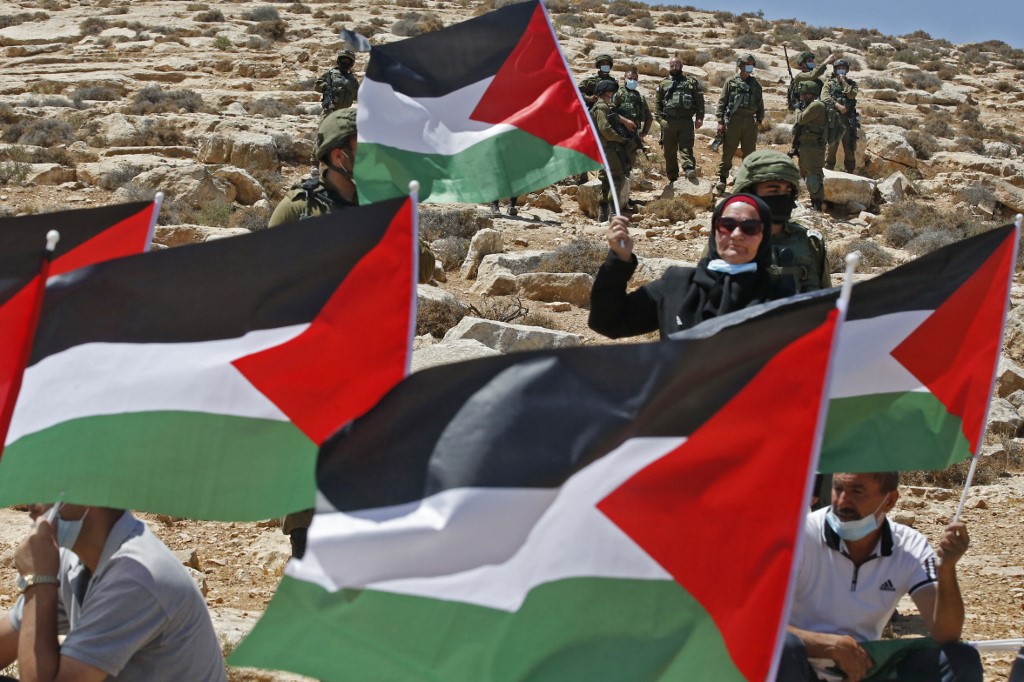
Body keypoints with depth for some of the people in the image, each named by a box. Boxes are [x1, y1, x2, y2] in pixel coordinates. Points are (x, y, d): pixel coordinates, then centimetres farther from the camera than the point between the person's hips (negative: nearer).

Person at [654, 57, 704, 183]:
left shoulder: (692, 82, 11)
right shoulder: (663, 84, 16)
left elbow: (699, 100, 6)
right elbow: (657, 103, 12)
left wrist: (699, 118, -4)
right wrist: (660, 118, -1)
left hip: (686, 121, -2)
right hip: (668, 122, 2)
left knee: (686, 148, -14)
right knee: (670, 151, 5)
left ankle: (689, 169, -28)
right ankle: (672, 179, 11)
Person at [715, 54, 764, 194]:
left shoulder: (755, 84, 15)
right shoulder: (731, 82, 6)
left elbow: (760, 104, 17)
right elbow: (722, 102, 3)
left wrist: (759, 119, 3)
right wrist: (720, 121, -4)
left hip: (750, 121, 3)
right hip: (733, 120, -3)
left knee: (750, 153, 4)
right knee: (728, 152, -3)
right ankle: (722, 179, 3)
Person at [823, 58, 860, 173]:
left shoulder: (851, 84, 15)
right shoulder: (829, 82, 11)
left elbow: (851, 94, -6)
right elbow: (824, 96, -6)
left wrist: (843, 81, 0)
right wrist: (837, 105, -17)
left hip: (848, 119, 2)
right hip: (833, 118, -2)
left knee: (850, 147, 2)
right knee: (832, 145, -5)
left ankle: (850, 172, 6)